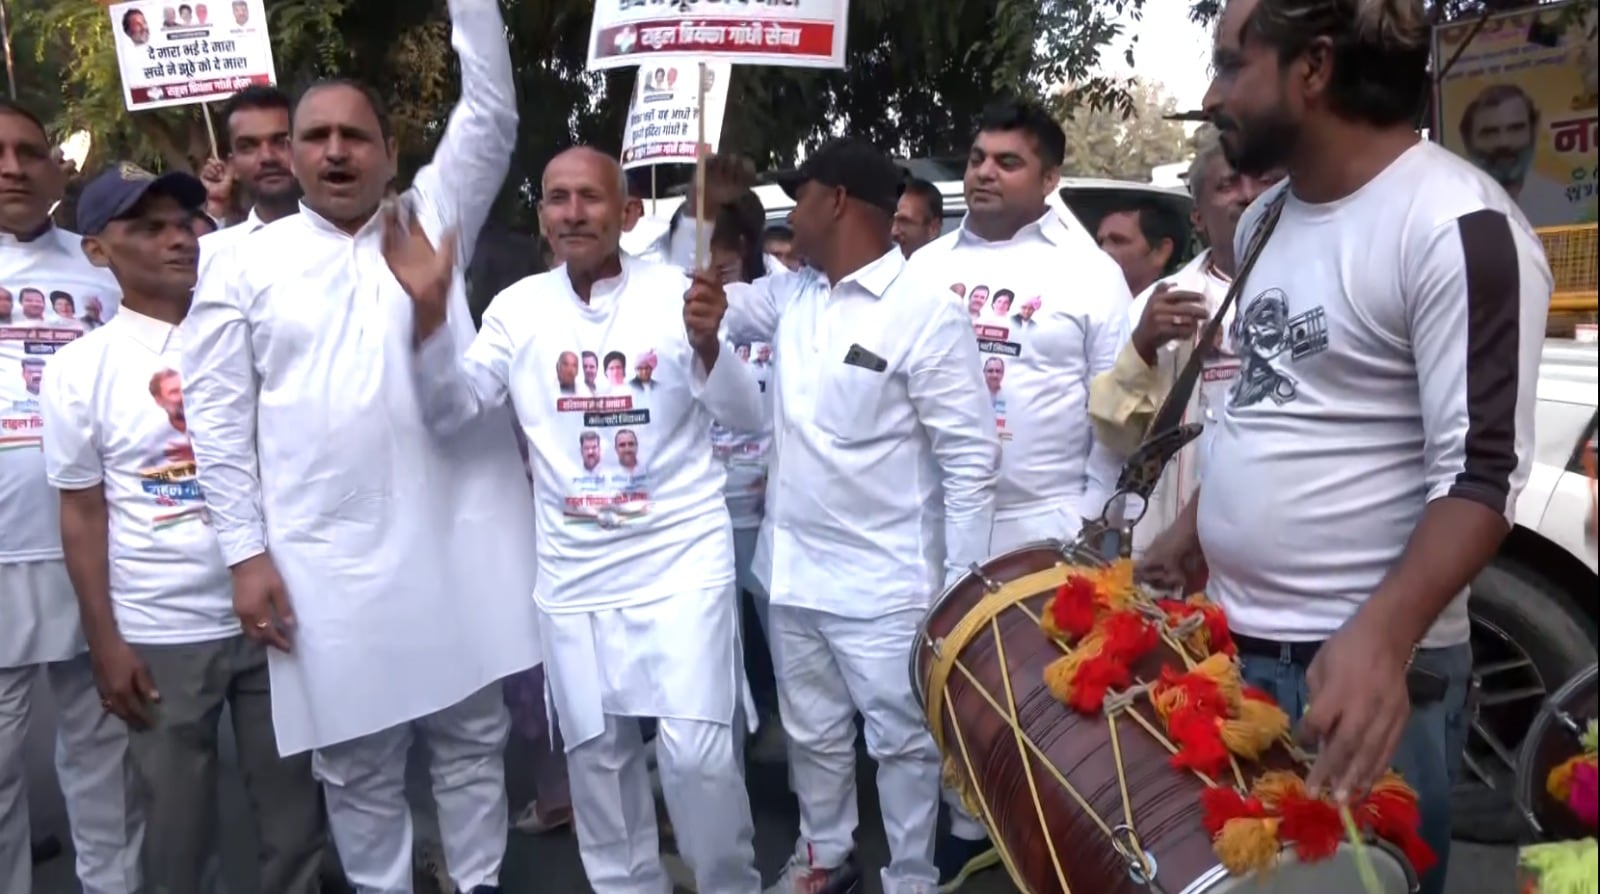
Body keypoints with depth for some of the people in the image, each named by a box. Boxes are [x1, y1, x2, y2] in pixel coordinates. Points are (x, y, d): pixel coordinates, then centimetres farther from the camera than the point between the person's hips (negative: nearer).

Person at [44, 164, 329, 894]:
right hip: (160, 636, -1)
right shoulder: (81, 368, -2)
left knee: (294, 802, 11)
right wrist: (105, 641, -3)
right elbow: (82, 513, 0)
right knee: (177, 818, 11)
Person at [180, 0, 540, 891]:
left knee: (473, 738, 13)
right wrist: (248, 552, -3)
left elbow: (493, 113, -2)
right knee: (357, 765, 11)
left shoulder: (432, 219, 8)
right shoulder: (245, 265, 4)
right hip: (325, 557, -1)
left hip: (456, 540, 1)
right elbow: (220, 419, 2)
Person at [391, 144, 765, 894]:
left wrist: (707, 345, -29)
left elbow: (746, 418, -8)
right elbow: (449, 411, -1)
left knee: (696, 751, -7)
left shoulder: (676, 292, -5)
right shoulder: (518, 307, 2)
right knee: (595, 753, 14)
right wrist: (428, 308, -15)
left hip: (681, 559, -3)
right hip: (573, 574, 3)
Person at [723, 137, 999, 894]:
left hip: (883, 582, -7)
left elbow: (971, 458, -15)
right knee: (812, 733, 22)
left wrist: (960, 587, -16)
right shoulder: (790, 297, 6)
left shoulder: (925, 312, -15)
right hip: (793, 570, 7)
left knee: (901, 740, 10)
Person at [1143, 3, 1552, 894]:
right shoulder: (1267, 217, 10)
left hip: (1363, 670, -8)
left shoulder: (1458, 228, -15)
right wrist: (1186, 538, 15)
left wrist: (1378, 639, -31)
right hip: (1229, 647, 8)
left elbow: (1482, 473, -19)